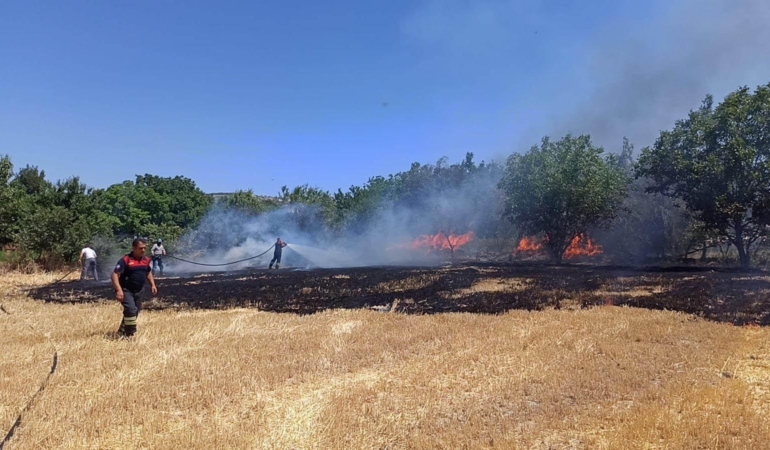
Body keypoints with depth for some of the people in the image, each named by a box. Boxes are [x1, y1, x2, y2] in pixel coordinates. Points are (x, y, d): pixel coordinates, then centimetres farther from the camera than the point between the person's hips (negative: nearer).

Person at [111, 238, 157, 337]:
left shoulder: (146, 260, 2)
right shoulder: (125, 260, -18)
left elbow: (148, 273, 21)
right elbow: (115, 275, -22)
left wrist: (152, 285, 11)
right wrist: (119, 290, -32)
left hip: (139, 291, 7)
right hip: (126, 291, -7)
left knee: (135, 312, 13)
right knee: (131, 310, -22)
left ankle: (122, 332, 32)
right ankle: (129, 334, -10)